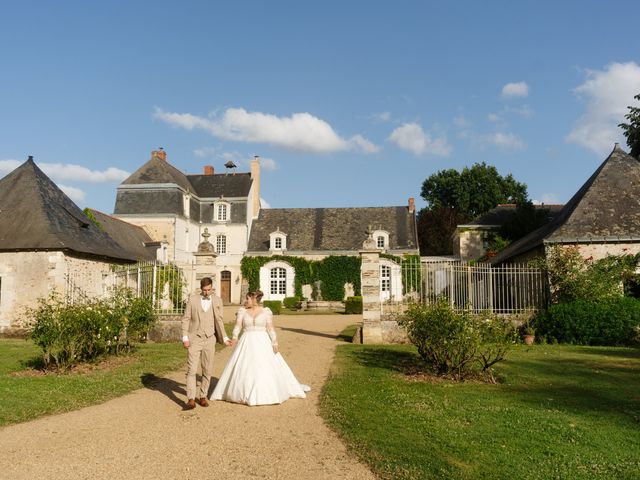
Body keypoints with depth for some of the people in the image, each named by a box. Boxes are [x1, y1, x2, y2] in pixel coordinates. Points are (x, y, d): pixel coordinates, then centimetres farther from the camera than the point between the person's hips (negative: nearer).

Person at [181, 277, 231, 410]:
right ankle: (191, 399, -7)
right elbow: (186, 319, 0)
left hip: (209, 339, 2)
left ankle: (203, 396, 19)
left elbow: (218, 320, 10)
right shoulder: (192, 299, -1)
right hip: (194, 339, -2)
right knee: (191, 369, -7)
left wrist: (224, 337, 8)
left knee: (207, 370, 6)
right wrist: (185, 338, -7)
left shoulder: (217, 300, 3)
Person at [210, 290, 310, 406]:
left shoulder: (266, 311, -2)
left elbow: (271, 328, -3)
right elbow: (238, 326, -6)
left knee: (267, 368, 1)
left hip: (263, 343, -1)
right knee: (243, 368, 3)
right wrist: (235, 338, -23)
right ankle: (242, 391, 18)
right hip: (247, 343, 2)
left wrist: (275, 343, -9)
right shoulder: (242, 311, 3)